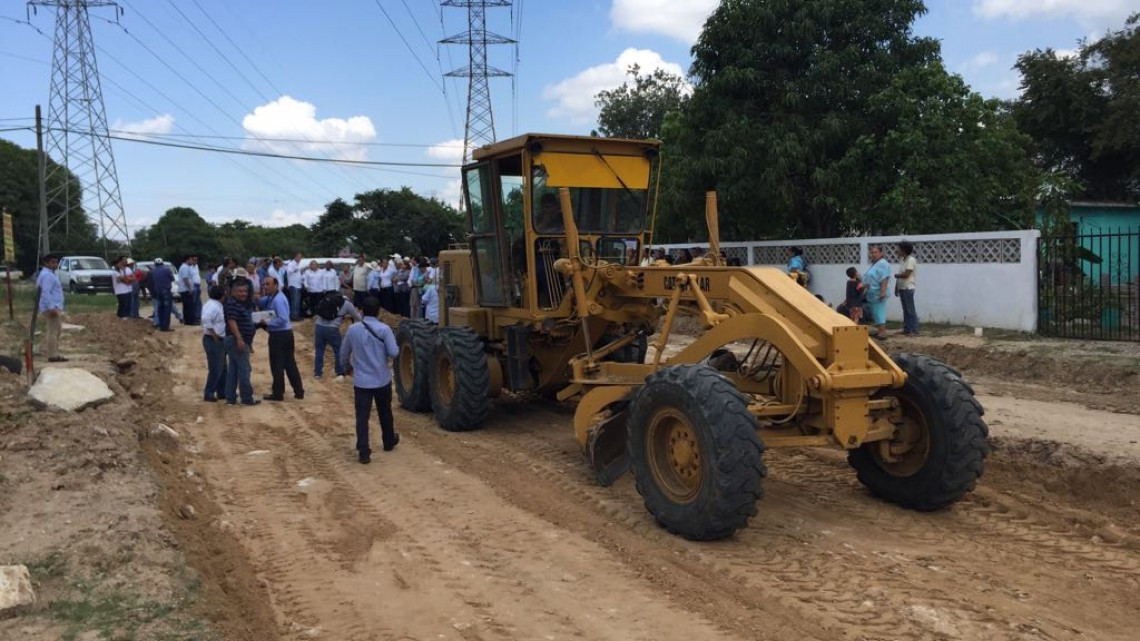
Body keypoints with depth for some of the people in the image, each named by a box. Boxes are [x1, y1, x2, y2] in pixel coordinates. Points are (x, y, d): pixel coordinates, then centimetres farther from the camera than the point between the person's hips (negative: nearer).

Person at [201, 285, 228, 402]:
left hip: (218, 340, 10)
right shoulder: (213, 306, -20)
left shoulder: (214, 304, 11)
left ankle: (222, 392, 25)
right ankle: (208, 394, 3)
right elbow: (206, 320, -34)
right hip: (214, 341, -10)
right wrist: (214, 335, -25)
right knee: (215, 369, -4)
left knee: (222, 368, 17)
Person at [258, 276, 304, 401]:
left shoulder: (278, 300, -19)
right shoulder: (272, 297, 12)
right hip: (285, 333, 10)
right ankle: (299, 391, 15)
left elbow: (282, 319, -26)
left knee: (277, 365, 2)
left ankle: (278, 393, 11)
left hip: (279, 335, -10)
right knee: (289, 363, 12)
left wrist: (267, 322, -19)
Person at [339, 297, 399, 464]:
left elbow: (343, 353, 10)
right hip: (382, 380, 0)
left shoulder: (353, 329, -3)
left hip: (361, 381, 0)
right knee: (385, 412, 20)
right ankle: (389, 441, 38)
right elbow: (393, 353, -14)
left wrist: (346, 365, 31)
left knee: (362, 417, 1)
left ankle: (364, 452, -4)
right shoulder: (384, 329, -12)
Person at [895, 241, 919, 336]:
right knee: (905, 310, 11)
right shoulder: (903, 260, 14)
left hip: (908, 288, -9)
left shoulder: (911, 260, -11)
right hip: (902, 288, 9)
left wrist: (896, 275, -2)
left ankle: (914, 331, -5)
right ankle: (906, 329, 15)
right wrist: (896, 288, 13)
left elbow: (906, 274, -19)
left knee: (911, 310, -7)